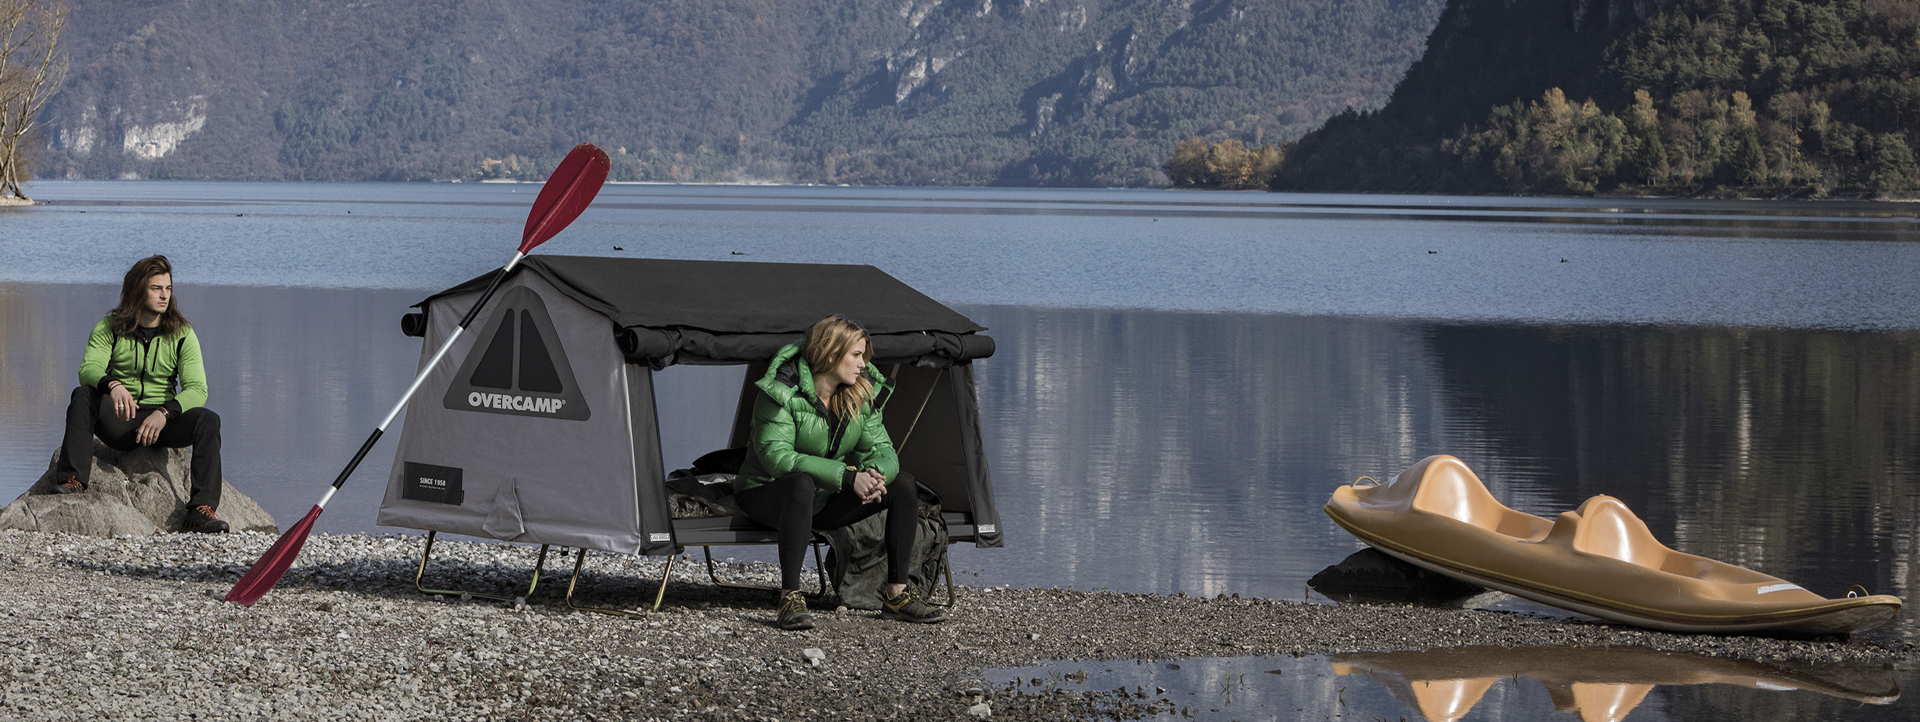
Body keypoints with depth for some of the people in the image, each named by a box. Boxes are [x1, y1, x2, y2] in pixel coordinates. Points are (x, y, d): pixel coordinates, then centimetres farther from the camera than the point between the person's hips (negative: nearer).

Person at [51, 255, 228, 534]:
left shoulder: (182, 335, 3)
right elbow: (89, 369, -14)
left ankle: (202, 508, -34)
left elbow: (197, 389, -8)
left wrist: (164, 413, -28)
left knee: (207, 420, -27)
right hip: (118, 419, 0)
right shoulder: (108, 328, 2)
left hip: (163, 422, 0)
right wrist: (113, 385, -38)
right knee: (83, 396, -28)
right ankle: (73, 479, -35)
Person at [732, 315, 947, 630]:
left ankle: (897, 595, -6)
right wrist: (848, 477, -35)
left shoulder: (861, 395, -1)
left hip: (825, 499, 6)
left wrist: (876, 474, -30)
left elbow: (882, 450, -2)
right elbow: (776, 456, -29)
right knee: (803, 484, -42)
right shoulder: (782, 392, -21)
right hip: (767, 494, -6)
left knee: (902, 484, -11)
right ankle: (790, 598, -41)